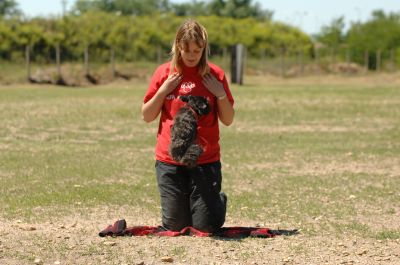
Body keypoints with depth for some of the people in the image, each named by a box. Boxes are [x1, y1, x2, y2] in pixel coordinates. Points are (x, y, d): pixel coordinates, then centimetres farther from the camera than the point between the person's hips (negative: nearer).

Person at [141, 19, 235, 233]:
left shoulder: (215, 75, 0)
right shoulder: (164, 73, 2)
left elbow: (228, 120, 3)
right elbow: (147, 116, 4)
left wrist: (221, 94, -12)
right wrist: (163, 90, -9)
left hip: (206, 160, -1)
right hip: (169, 160, 1)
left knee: (206, 227, -1)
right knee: (175, 227, 4)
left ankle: (218, 199, 32)